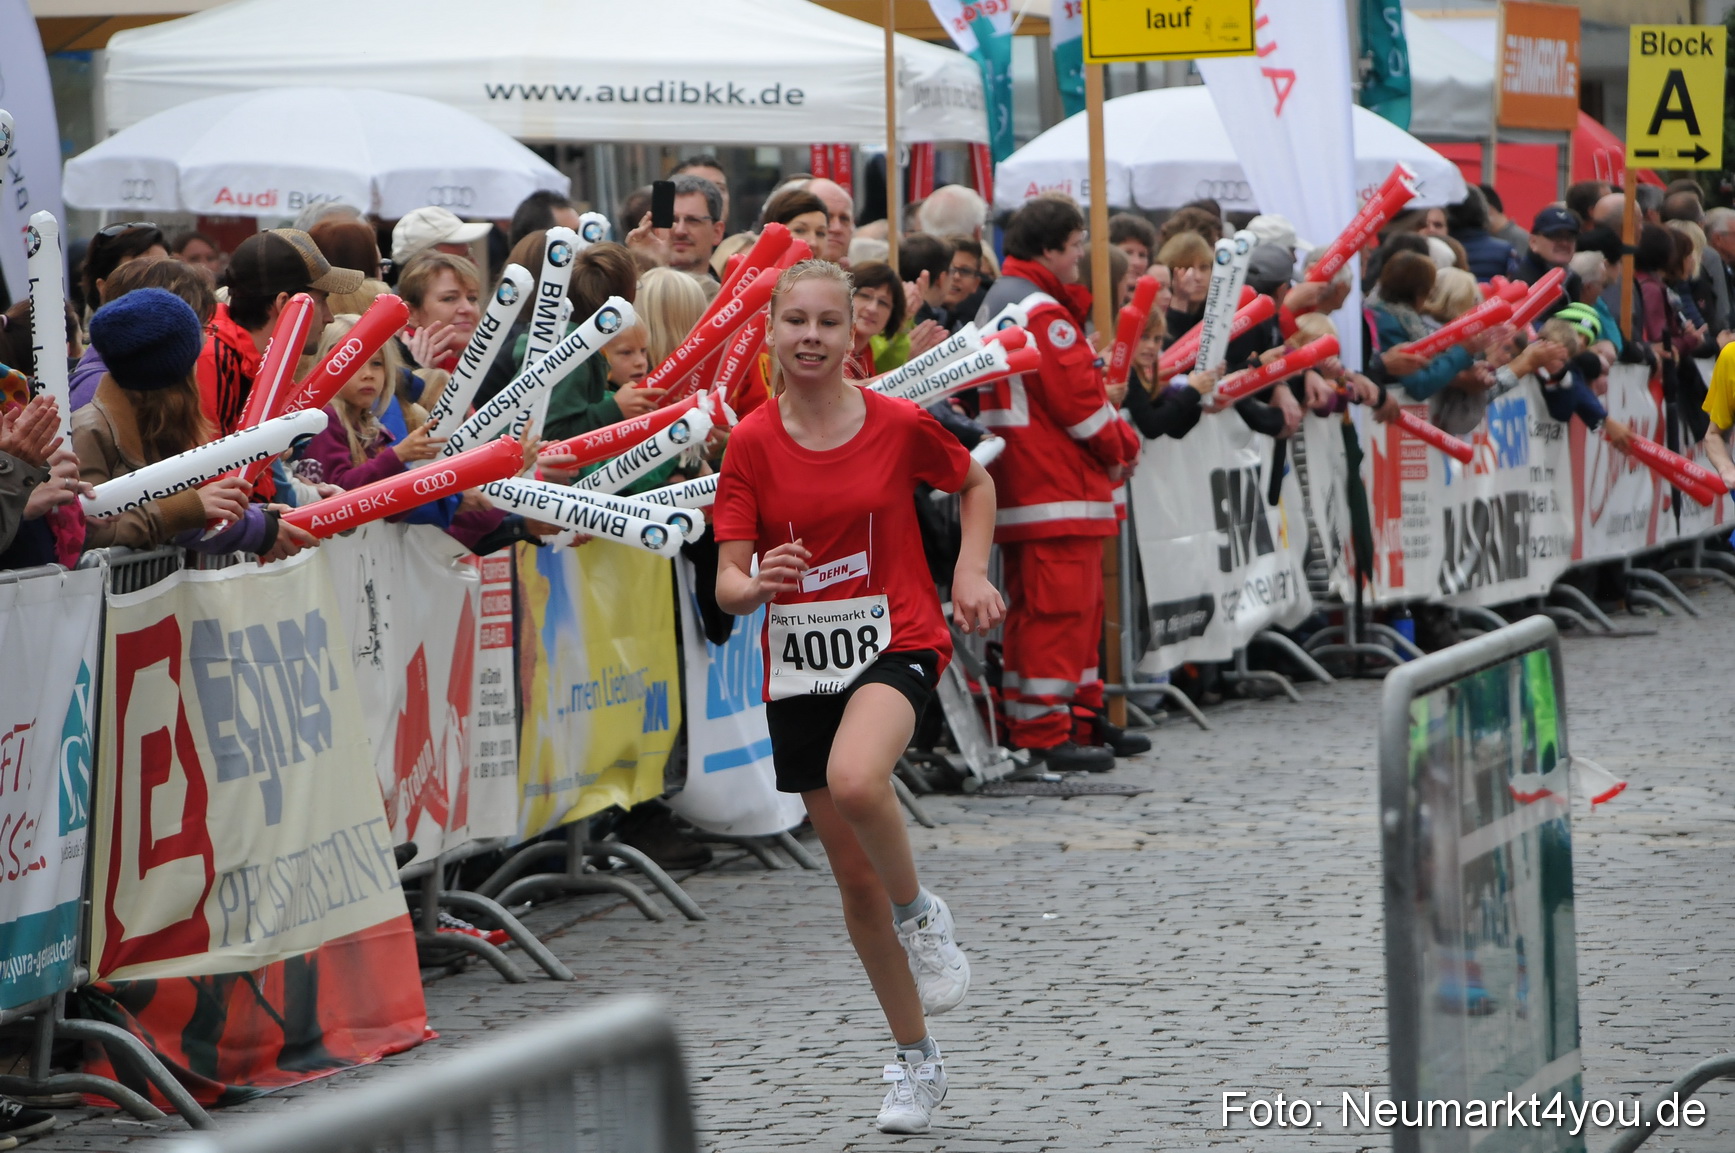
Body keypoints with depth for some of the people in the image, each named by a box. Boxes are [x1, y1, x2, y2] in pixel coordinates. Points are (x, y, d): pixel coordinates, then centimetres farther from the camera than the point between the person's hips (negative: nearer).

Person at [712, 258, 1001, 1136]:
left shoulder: (897, 425, -5)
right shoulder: (752, 444, -3)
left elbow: (975, 482, 15)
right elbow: (729, 585, -6)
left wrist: (971, 571, 1)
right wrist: (754, 584, -28)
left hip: (895, 642, -3)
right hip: (798, 664, 3)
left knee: (856, 780, -35)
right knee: (852, 871, 8)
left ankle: (920, 915, -5)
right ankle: (915, 1062, 23)